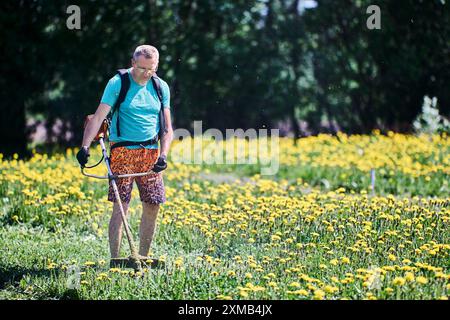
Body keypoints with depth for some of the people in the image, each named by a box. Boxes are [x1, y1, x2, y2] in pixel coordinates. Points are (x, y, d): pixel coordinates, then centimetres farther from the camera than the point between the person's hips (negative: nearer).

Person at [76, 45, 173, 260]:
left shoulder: (161, 88, 9)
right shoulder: (117, 83, -5)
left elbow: (168, 128, 9)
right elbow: (98, 117, -12)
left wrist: (163, 154, -7)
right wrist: (85, 146, -24)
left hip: (151, 153, 5)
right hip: (123, 151, -5)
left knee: (152, 207, 5)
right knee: (120, 207, -9)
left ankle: (143, 258, 18)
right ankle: (114, 260, -7)